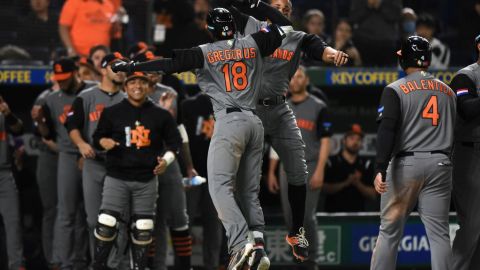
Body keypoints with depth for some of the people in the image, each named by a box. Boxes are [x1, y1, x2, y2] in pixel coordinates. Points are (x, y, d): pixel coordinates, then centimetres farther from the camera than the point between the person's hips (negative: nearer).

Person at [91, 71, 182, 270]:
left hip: (147, 180, 2)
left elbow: (175, 141, 13)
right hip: (117, 178, -1)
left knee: (142, 229, 4)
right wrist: (103, 142, -14)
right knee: (106, 224, -10)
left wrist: (167, 159, -4)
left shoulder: (161, 115, 6)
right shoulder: (112, 113, 4)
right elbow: (97, 137, 9)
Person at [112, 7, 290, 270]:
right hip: (254, 122, 6)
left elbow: (170, 63, -7)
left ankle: (241, 244, -28)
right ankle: (258, 245, -5)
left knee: (220, 186, -10)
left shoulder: (206, 53, 1)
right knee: (249, 192, 10)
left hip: (229, 122, -6)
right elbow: (283, 26, 25)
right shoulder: (252, 45, 13)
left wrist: (131, 66, -5)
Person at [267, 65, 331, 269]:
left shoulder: (318, 107, -1)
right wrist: (271, 172, 11)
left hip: (309, 168, -5)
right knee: (290, 216, 4)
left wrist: (319, 171, -14)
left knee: (307, 216, -10)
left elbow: (325, 141, -5)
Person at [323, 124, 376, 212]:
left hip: (358, 213, 2)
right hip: (334, 211, -2)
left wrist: (358, 184, -9)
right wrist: (345, 183, -15)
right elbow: (325, 189, -6)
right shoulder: (331, 162, 4)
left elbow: (373, 196, 7)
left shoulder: (366, 164, 12)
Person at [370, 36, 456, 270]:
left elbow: (387, 131, -14)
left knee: (390, 231, 3)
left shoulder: (396, 90, -2)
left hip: (405, 164, -3)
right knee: (439, 233, 2)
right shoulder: (447, 91, 14)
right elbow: (456, 131, 16)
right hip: (440, 165, 3)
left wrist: (380, 169, -20)